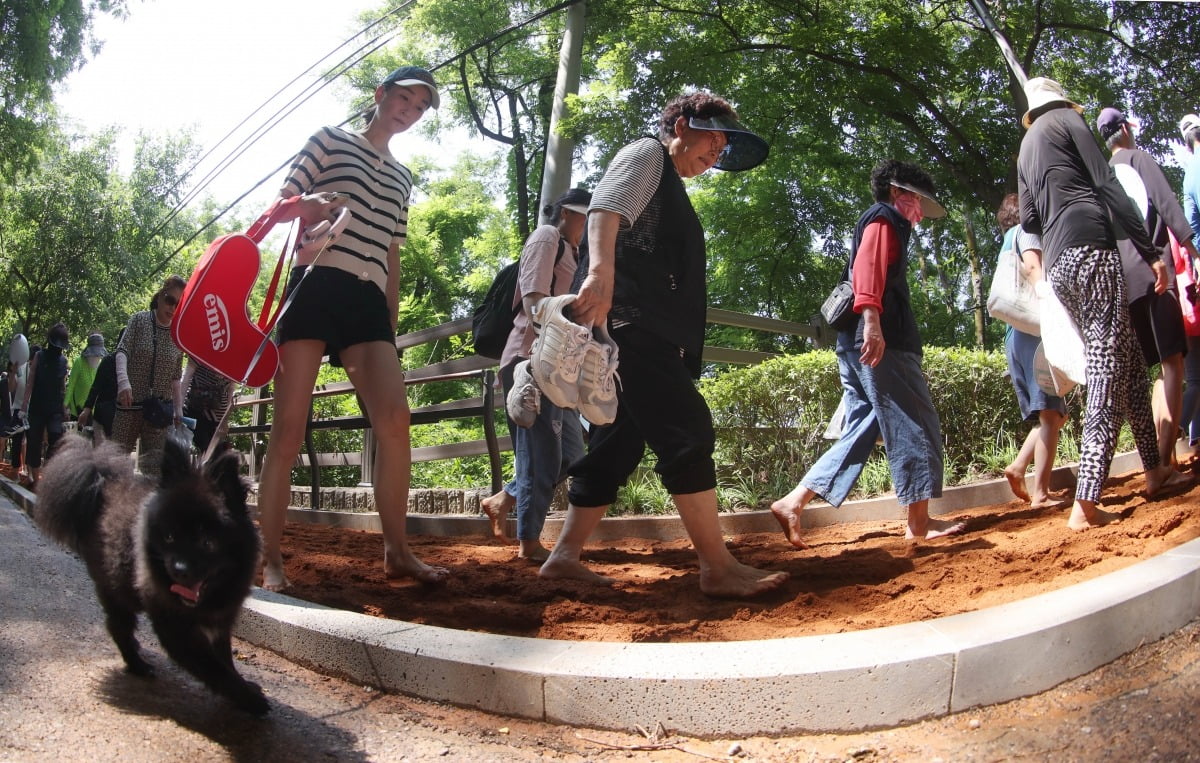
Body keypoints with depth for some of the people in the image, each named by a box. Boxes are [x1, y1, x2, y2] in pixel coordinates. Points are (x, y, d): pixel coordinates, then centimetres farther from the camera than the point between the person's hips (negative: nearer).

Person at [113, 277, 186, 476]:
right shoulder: (139, 320, 1)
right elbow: (122, 351, -10)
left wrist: (179, 410, 7)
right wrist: (123, 380, -27)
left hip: (159, 409, 2)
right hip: (130, 404, -1)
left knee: (154, 465, -3)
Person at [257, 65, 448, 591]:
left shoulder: (401, 177, 25)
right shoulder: (330, 140, 13)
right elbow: (281, 203, 8)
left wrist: (392, 323, 16)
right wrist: (310, 204, -15)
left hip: (368, 301, 4)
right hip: (315, 286, -4)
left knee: (394, 416, -15)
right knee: (288, 428, -8)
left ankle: (396, 550, -9)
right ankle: (271, 559, -3)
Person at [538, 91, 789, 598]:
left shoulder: (672, 191, 32)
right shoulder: (647, 154, 5)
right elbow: (607, 205, -15)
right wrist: (600, 270, -34)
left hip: (650, 331, 10)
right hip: (627, 315, -10)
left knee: (618, 444, 7)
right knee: (687, 430, -16)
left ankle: (565, 557, 9)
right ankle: (718, 568, -16)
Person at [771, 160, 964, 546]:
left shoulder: (878, 223, 31)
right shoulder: (884, 218, 3)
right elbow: (868, 265, -15)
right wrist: (871, 319, -28)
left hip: (855, 344, 10)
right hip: (880, 340, -10)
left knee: (861, 431, 5)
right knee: (914, 423, -5)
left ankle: (793, 502, -3)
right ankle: (919, 522, -1)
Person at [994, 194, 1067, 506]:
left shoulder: (1009, 241, 31)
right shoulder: (1026, 230, 5)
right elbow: (1033, 267, -14)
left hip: (1016, 335, 9)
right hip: (1034, 330, -9)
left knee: (1055, 413, 13)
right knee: (1050, 413, -14)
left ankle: (1019, 467, -2)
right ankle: (1040, 493, -20)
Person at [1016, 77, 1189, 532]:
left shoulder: (1025, 147, 27)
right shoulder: (1067, 118, 6)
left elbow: (1028, 221, 22)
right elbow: (1106, 185, -4)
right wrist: (1150, 251, -5)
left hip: (1057, 265, 8)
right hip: (1089, 247, -8)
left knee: (1128, 363, 17)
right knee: (1107, 372, -12)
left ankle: (1154, 469, 23)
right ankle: (1085, 505, -20)